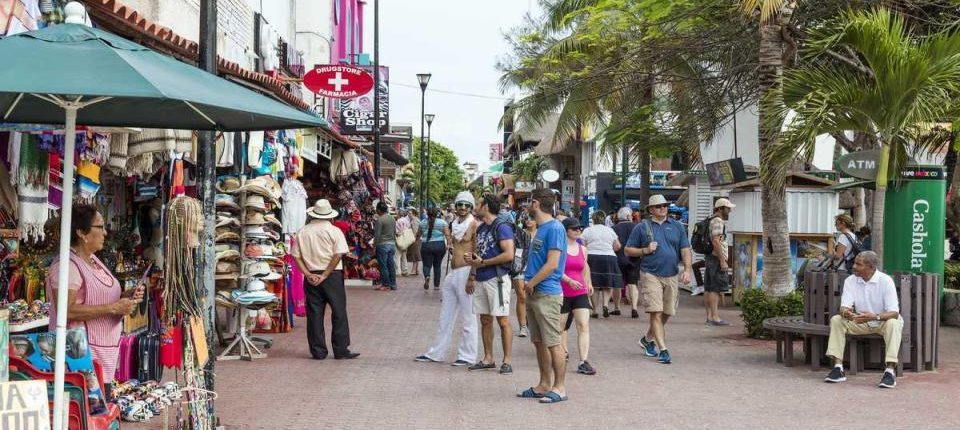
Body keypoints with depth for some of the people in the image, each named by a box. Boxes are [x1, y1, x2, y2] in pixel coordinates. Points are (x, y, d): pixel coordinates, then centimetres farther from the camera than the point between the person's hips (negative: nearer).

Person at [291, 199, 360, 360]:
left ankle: (318, 351, 8)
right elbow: (338, 255, -13)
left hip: (312, 277, 3)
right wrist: (325, 275, -12)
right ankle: (341, 350, 3)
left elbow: (296, 256, 1)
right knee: (339, 313, 4)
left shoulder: (302, 232, 6)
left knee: (314, 314, 7)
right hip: (333, 276, -3)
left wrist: (309, 274, -4)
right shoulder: (334, 231, -4)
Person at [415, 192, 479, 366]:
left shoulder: (474, 224, -8)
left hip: (465, 272, -8)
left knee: (468, 317, 0)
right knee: (445, 315, 13)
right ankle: (435, 353, 21)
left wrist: (472, 278, -19)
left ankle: (468, 356, 7)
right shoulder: (454, 224, 14)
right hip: (452, 273, 8)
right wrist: (448, 235, 6)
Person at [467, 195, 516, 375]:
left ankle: (507, 361, -1)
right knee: (485, 320, 11)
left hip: (497, 279, -9)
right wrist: (472, 277, 14)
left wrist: (482, 262, -14)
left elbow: (509, 255, -19)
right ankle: (488, 359, 18)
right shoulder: (481, 228, 17)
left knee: (503, 321, -5)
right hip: (481, 280, 9)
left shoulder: (501, 227, -10)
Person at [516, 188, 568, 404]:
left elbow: (552, 265, -19)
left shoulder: (554, 228, -14)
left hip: (547, 294, -10)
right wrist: (529, 285, 11)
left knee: (553, 343, -5)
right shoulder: (540, 228, 16)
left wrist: (530, 283, -12)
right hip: (534, 294, 10)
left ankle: (559, 388, 0)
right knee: (539, 342, 13)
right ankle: (544, 385, 20)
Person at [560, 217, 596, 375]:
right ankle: (563, 352, 34)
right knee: (561, 326, 9)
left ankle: (583, 362, -15)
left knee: (584, 325, -10)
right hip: (562, 293, -4)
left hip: (580, 293, 4)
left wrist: (589, 283, 28)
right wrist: (569, 281, -27)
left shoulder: (583, 249, 10)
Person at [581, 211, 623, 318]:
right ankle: (605, 304, -14)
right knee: (607, 285, 9)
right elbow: (618, 246, 9)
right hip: (609, 258, 1)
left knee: (594, 285, 3)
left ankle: (594, 310, 2)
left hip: (592, 258, -1)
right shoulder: (610, 230, 11)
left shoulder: (587, 230, 6)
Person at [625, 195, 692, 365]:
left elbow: (685, 249, 7)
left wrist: (687, 269, -7)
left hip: (671, 276, 4)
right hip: (651, 275, -4)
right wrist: (645, 250, -10)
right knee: (656, 313, -11)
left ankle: (648, 339, 33)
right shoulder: (642, 227, 3)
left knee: (667, 313, 10)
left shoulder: (677, 226, 10)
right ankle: (663, 350, -9)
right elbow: (628, 250, 6)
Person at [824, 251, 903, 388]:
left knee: (893, 323, -37)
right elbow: (844, 307, -13)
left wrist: (875, 316, -45)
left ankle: (890, 371, -39)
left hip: (883, 321, -4)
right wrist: (845, 312, -39)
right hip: (861, 322, 4)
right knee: (836, 320, -18)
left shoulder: (885, 281, -19)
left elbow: (894, 313, -25)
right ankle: (838, 368, -22)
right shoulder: (850, 281, -7)